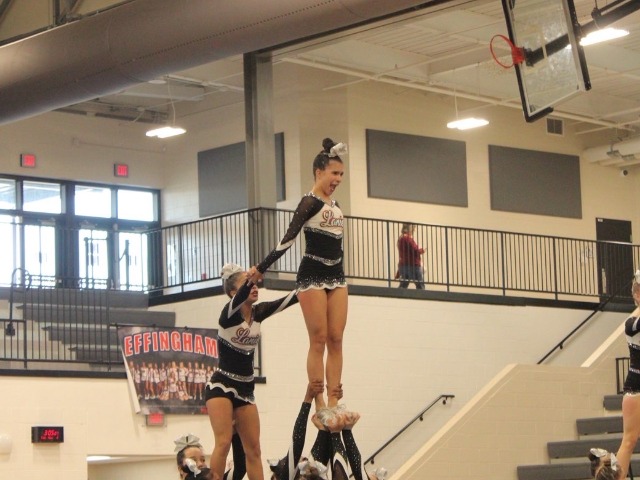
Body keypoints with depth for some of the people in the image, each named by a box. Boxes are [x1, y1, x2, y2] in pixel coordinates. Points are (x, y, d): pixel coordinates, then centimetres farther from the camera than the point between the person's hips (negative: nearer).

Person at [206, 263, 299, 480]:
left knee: (253, 450, 5)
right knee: (224, 443, -20)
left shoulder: (258, 312, 5)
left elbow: (291, 298, -4)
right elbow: (241, 296, -36)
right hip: (221, 386, -7)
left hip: (245, 390, 7)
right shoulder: (229, 313, -13)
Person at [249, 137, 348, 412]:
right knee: (319, 340, -7)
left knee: (336, 340, 2)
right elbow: (288, 239, -13)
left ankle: (333, 403, 1)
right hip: (312, 275, -7)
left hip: (336, 276, 7)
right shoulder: (310, 202, -8)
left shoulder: (334, 205, 14)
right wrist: (261, 268, -17)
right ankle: (319, 405, -5)